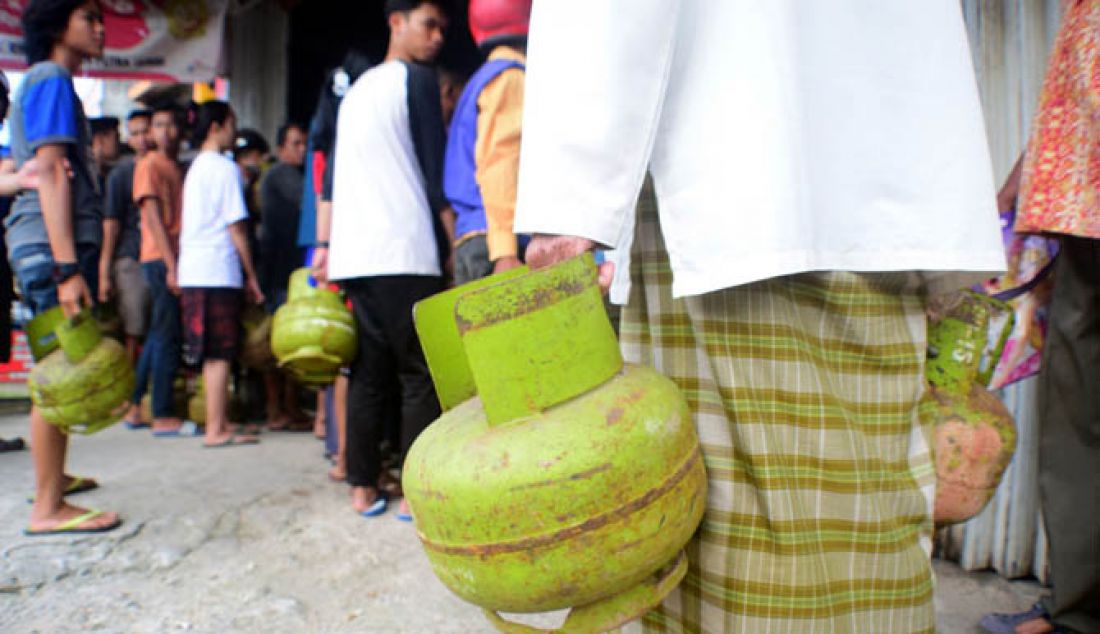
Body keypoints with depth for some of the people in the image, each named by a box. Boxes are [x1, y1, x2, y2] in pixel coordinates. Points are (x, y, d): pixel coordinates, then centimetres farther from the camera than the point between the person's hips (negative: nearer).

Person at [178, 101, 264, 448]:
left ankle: (218, 424, 17)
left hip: (193, 271, 9)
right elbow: (236, 226, -10)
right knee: (220, 354, -5)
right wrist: (251, 276, -6)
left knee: (211, 354, 11)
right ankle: (216, 429, -3)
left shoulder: (194, 168, 19)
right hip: (218, 272, -9)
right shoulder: (225, 168, -6)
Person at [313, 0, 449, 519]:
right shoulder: (417, 81, 0)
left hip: (352, 256, 7)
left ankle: (363, 486, 13)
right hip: (404, 253, -7)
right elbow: (434, 176, -6)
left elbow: (334, 178, 20)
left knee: (368, 372, 10)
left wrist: (325, 245, 21)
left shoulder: (356, 90, 22)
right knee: (420, 375, -1)